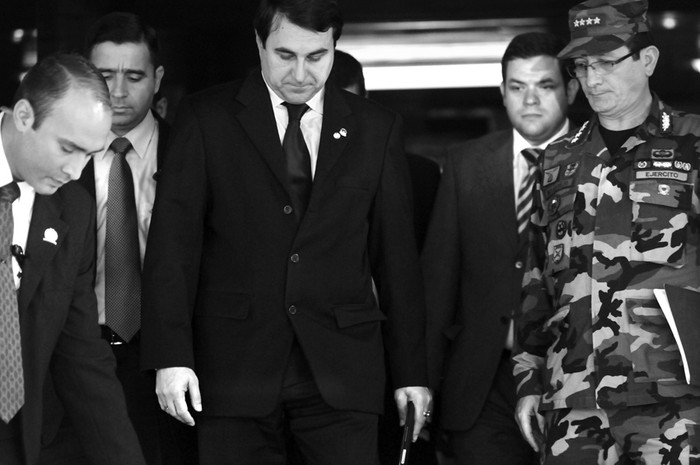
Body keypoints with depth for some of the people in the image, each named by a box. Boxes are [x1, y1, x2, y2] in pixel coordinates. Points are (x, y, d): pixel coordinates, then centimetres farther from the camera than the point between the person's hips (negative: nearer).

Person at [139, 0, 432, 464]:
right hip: (233, 368, -1)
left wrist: (412, 372, 8)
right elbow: (174, 241, -3)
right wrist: (172, 356, -13)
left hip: (340, 371, 1)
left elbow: (396, 252, 10)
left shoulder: (376, 127, 9)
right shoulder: (205, 119, 2)